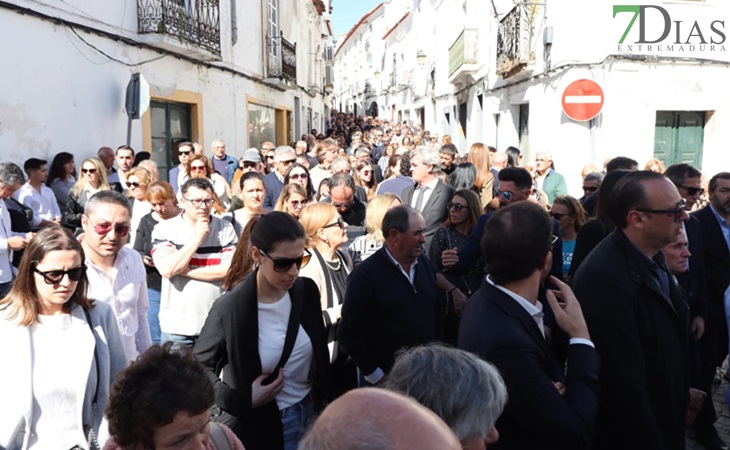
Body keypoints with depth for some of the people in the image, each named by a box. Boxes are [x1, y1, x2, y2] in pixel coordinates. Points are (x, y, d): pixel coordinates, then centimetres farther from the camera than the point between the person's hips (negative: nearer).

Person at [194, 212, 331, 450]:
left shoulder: (307, 291, -7)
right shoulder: (230, 308, -20)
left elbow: (320, 356, 6)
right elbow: (200, 366, -7)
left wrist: (325, 406, 8)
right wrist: (242, 400, -16)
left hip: (311, 415, 4)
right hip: (259, 426, -4)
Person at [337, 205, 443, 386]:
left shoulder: (426, 263, 2)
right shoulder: (365, 274, -15)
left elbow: (437, 312, 11)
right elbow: (348, 332, -14)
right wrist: (375, 375, -12)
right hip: (384, 377, -5)